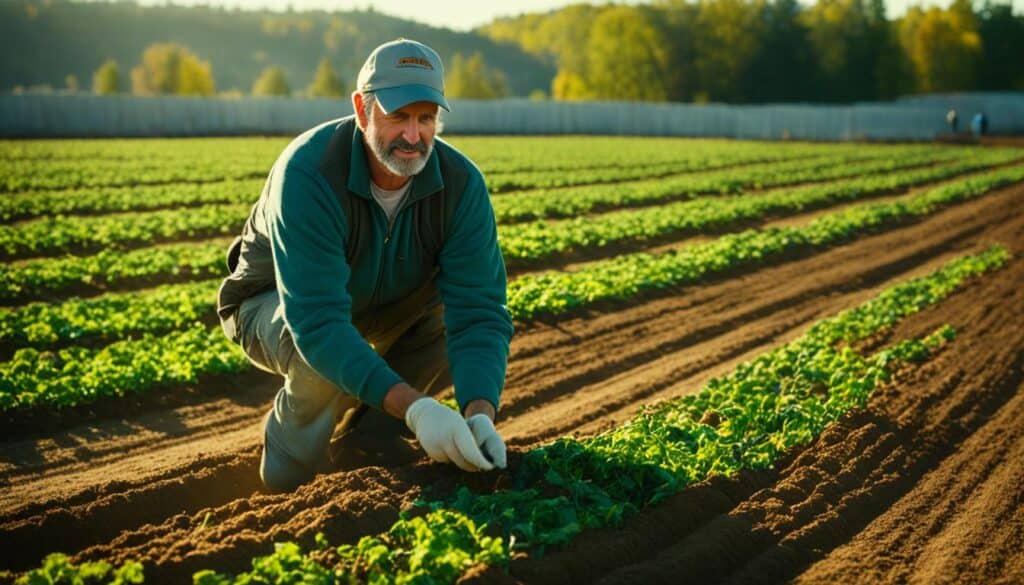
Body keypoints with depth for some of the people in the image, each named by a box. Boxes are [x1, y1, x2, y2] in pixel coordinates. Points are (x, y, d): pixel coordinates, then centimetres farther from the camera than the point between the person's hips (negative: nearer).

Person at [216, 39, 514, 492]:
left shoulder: (461, 183, -22)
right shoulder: (307, 173, -35)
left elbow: (478, 309, -26)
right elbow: (317, 322, -43)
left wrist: (480, 413, -44)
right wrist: (415, 407, -53)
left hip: (381, 305, 5)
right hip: (273, 305, -5)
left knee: (460, 310, -17)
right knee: (324, 363, -37)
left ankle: (365, 436, -1)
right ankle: (288, 467, -4)